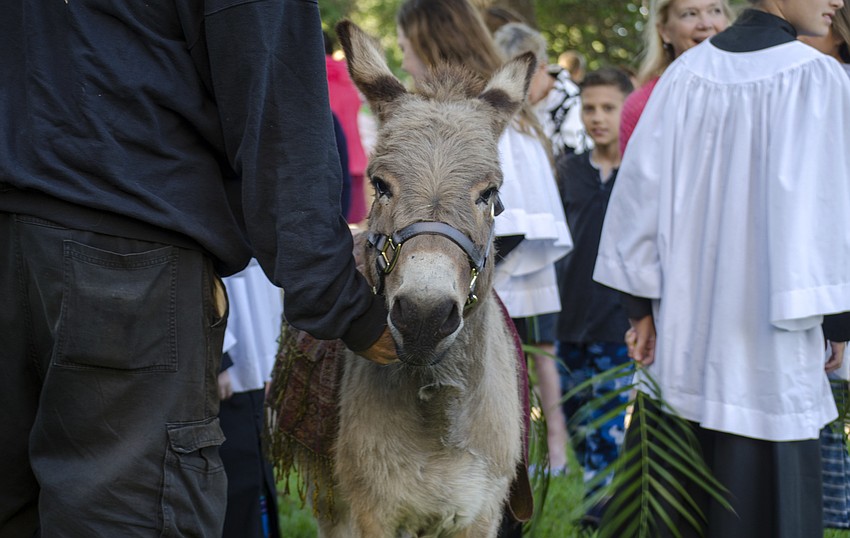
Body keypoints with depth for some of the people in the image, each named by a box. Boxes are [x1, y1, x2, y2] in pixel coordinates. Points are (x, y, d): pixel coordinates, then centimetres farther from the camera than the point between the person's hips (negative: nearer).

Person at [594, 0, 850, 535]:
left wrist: (642, 303, 7)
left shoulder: (686, 74, 3)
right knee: (767, 494, 5)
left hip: (684, 327, 4)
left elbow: (642, 185, 2)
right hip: (770, 332, -4)